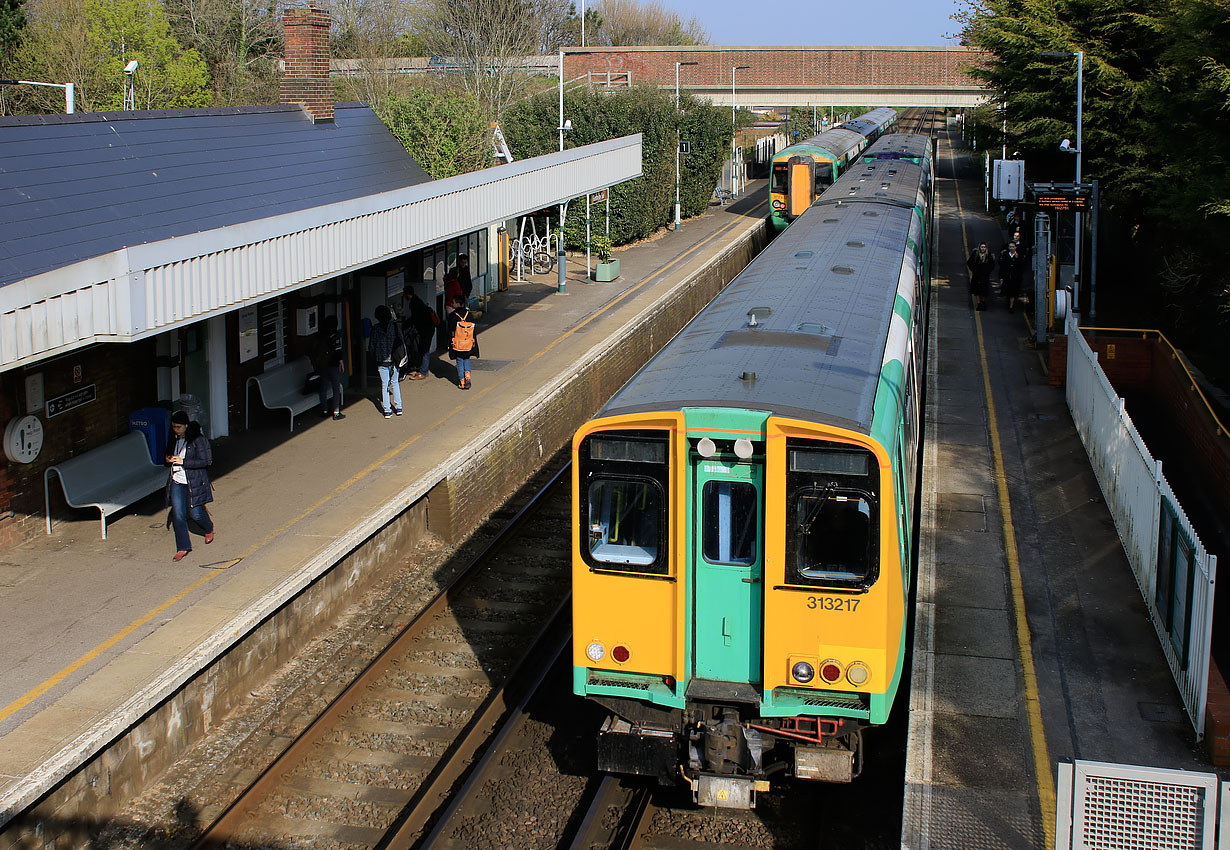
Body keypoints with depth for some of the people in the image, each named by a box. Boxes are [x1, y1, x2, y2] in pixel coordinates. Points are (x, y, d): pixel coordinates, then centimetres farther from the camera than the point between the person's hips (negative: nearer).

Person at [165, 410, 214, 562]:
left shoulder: (197, 439, -13)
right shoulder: (173, 439, 7)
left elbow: (205, 461, -16)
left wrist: (183, 462, -21)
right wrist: (168, 460, -2)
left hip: (194, 482, -5)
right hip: (176, 481, 5)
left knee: (195, 512, 1)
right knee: (178, 514, -2)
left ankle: (209, 528, 36)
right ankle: (183, 547, 7)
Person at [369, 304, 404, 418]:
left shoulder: (375, 328, -8)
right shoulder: (395, 326, -5)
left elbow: (372, 345, -3)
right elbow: (401, 342, -2)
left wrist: (373, 357, 10)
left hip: (382, 361, -1)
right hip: (394, 359, 1)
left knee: (384, 385, 7)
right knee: (395, 382, 17)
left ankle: (387, 411, 7)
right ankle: (398, 407, 16)